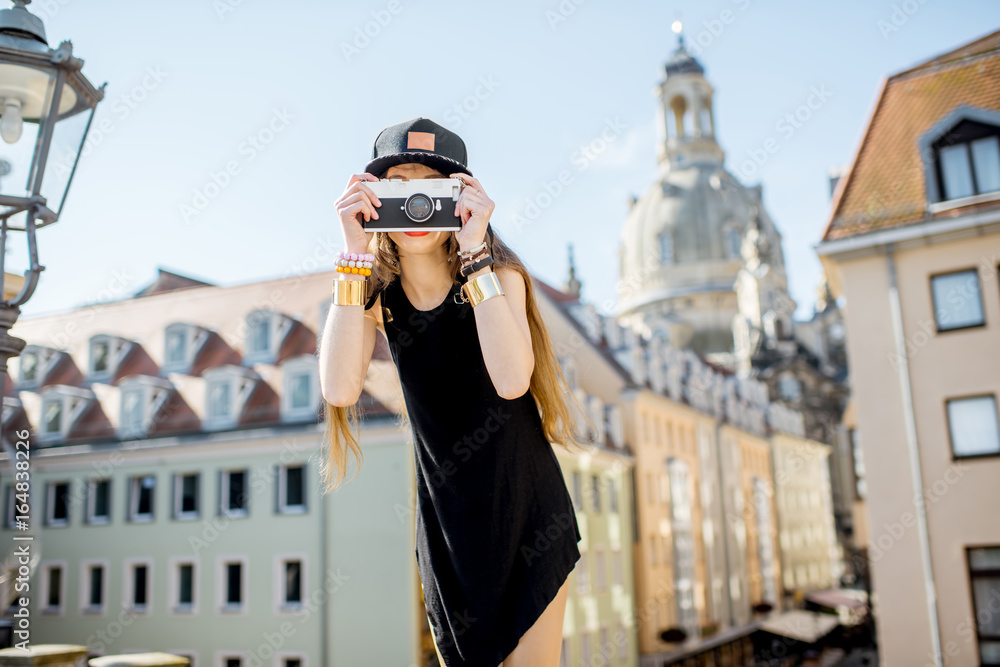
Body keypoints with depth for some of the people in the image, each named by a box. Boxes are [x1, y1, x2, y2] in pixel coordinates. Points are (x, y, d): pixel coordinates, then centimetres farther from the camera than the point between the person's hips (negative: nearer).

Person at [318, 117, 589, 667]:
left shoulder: (497, 275, -13)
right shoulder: (378, 292, -6)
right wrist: (355, 253, -26)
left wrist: (474, 252, -31)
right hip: (446, 524, 3)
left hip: (529, 519, -2)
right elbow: (340, 390, -25)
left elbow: (512, 380, -33)